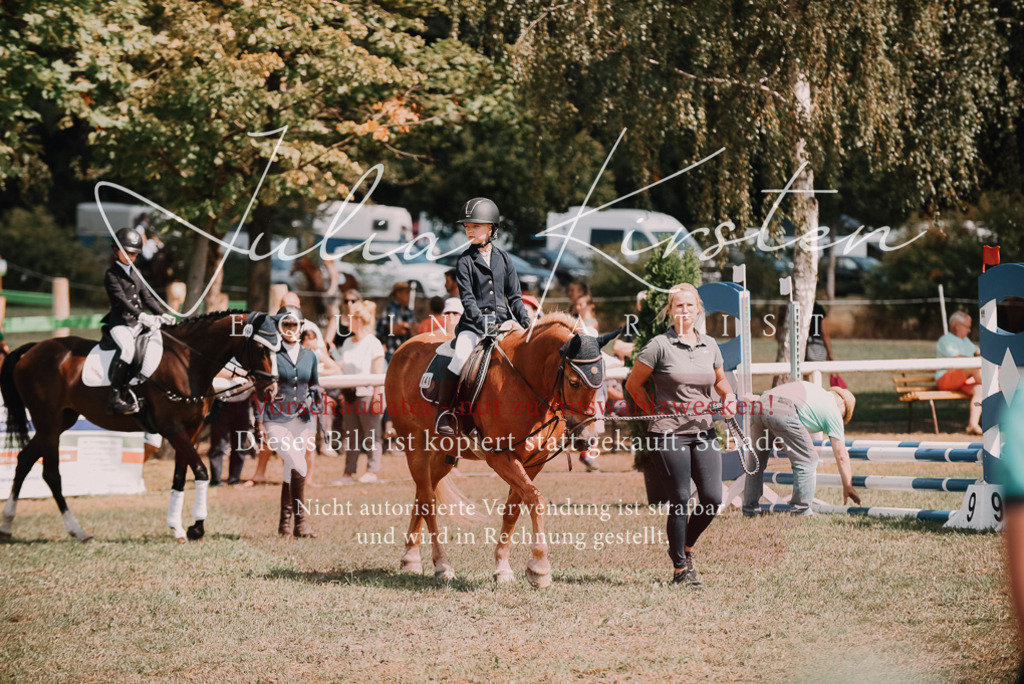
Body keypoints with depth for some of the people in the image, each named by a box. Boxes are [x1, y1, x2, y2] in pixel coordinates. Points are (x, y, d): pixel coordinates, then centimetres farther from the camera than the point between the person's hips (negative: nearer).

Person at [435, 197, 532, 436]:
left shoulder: (503, 258, 12)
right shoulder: (465, 261, 2)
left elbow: (514, 296, 13)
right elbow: (467, 297, -7)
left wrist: (525, 322, -1)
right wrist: (481, 321, -21)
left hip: (502, 322, 3)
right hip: (474, 324, -3)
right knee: (460, 358, -27)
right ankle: (443, 411, -17)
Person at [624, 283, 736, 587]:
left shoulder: (709, 346, 10)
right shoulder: (659, 346, -5)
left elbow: (720, 380, 26)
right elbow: (633, 385, 0)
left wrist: (728, 397, 6)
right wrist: (656, 413, -1)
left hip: (703, 431, 5)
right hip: (669, 434, -5)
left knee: (713, 498, -2)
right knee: (680, 500, -4)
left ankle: (685, 547, 24)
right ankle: (680, 568, 8)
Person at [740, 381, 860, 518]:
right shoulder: (833, 409, 20)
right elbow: (841, 455, 19)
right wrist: (848, 487, 24)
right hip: (783, 411, -7)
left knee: (755, 461, 20)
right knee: (807, 461, 8)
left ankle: (749, 509, 24)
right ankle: (800, 509, 7)